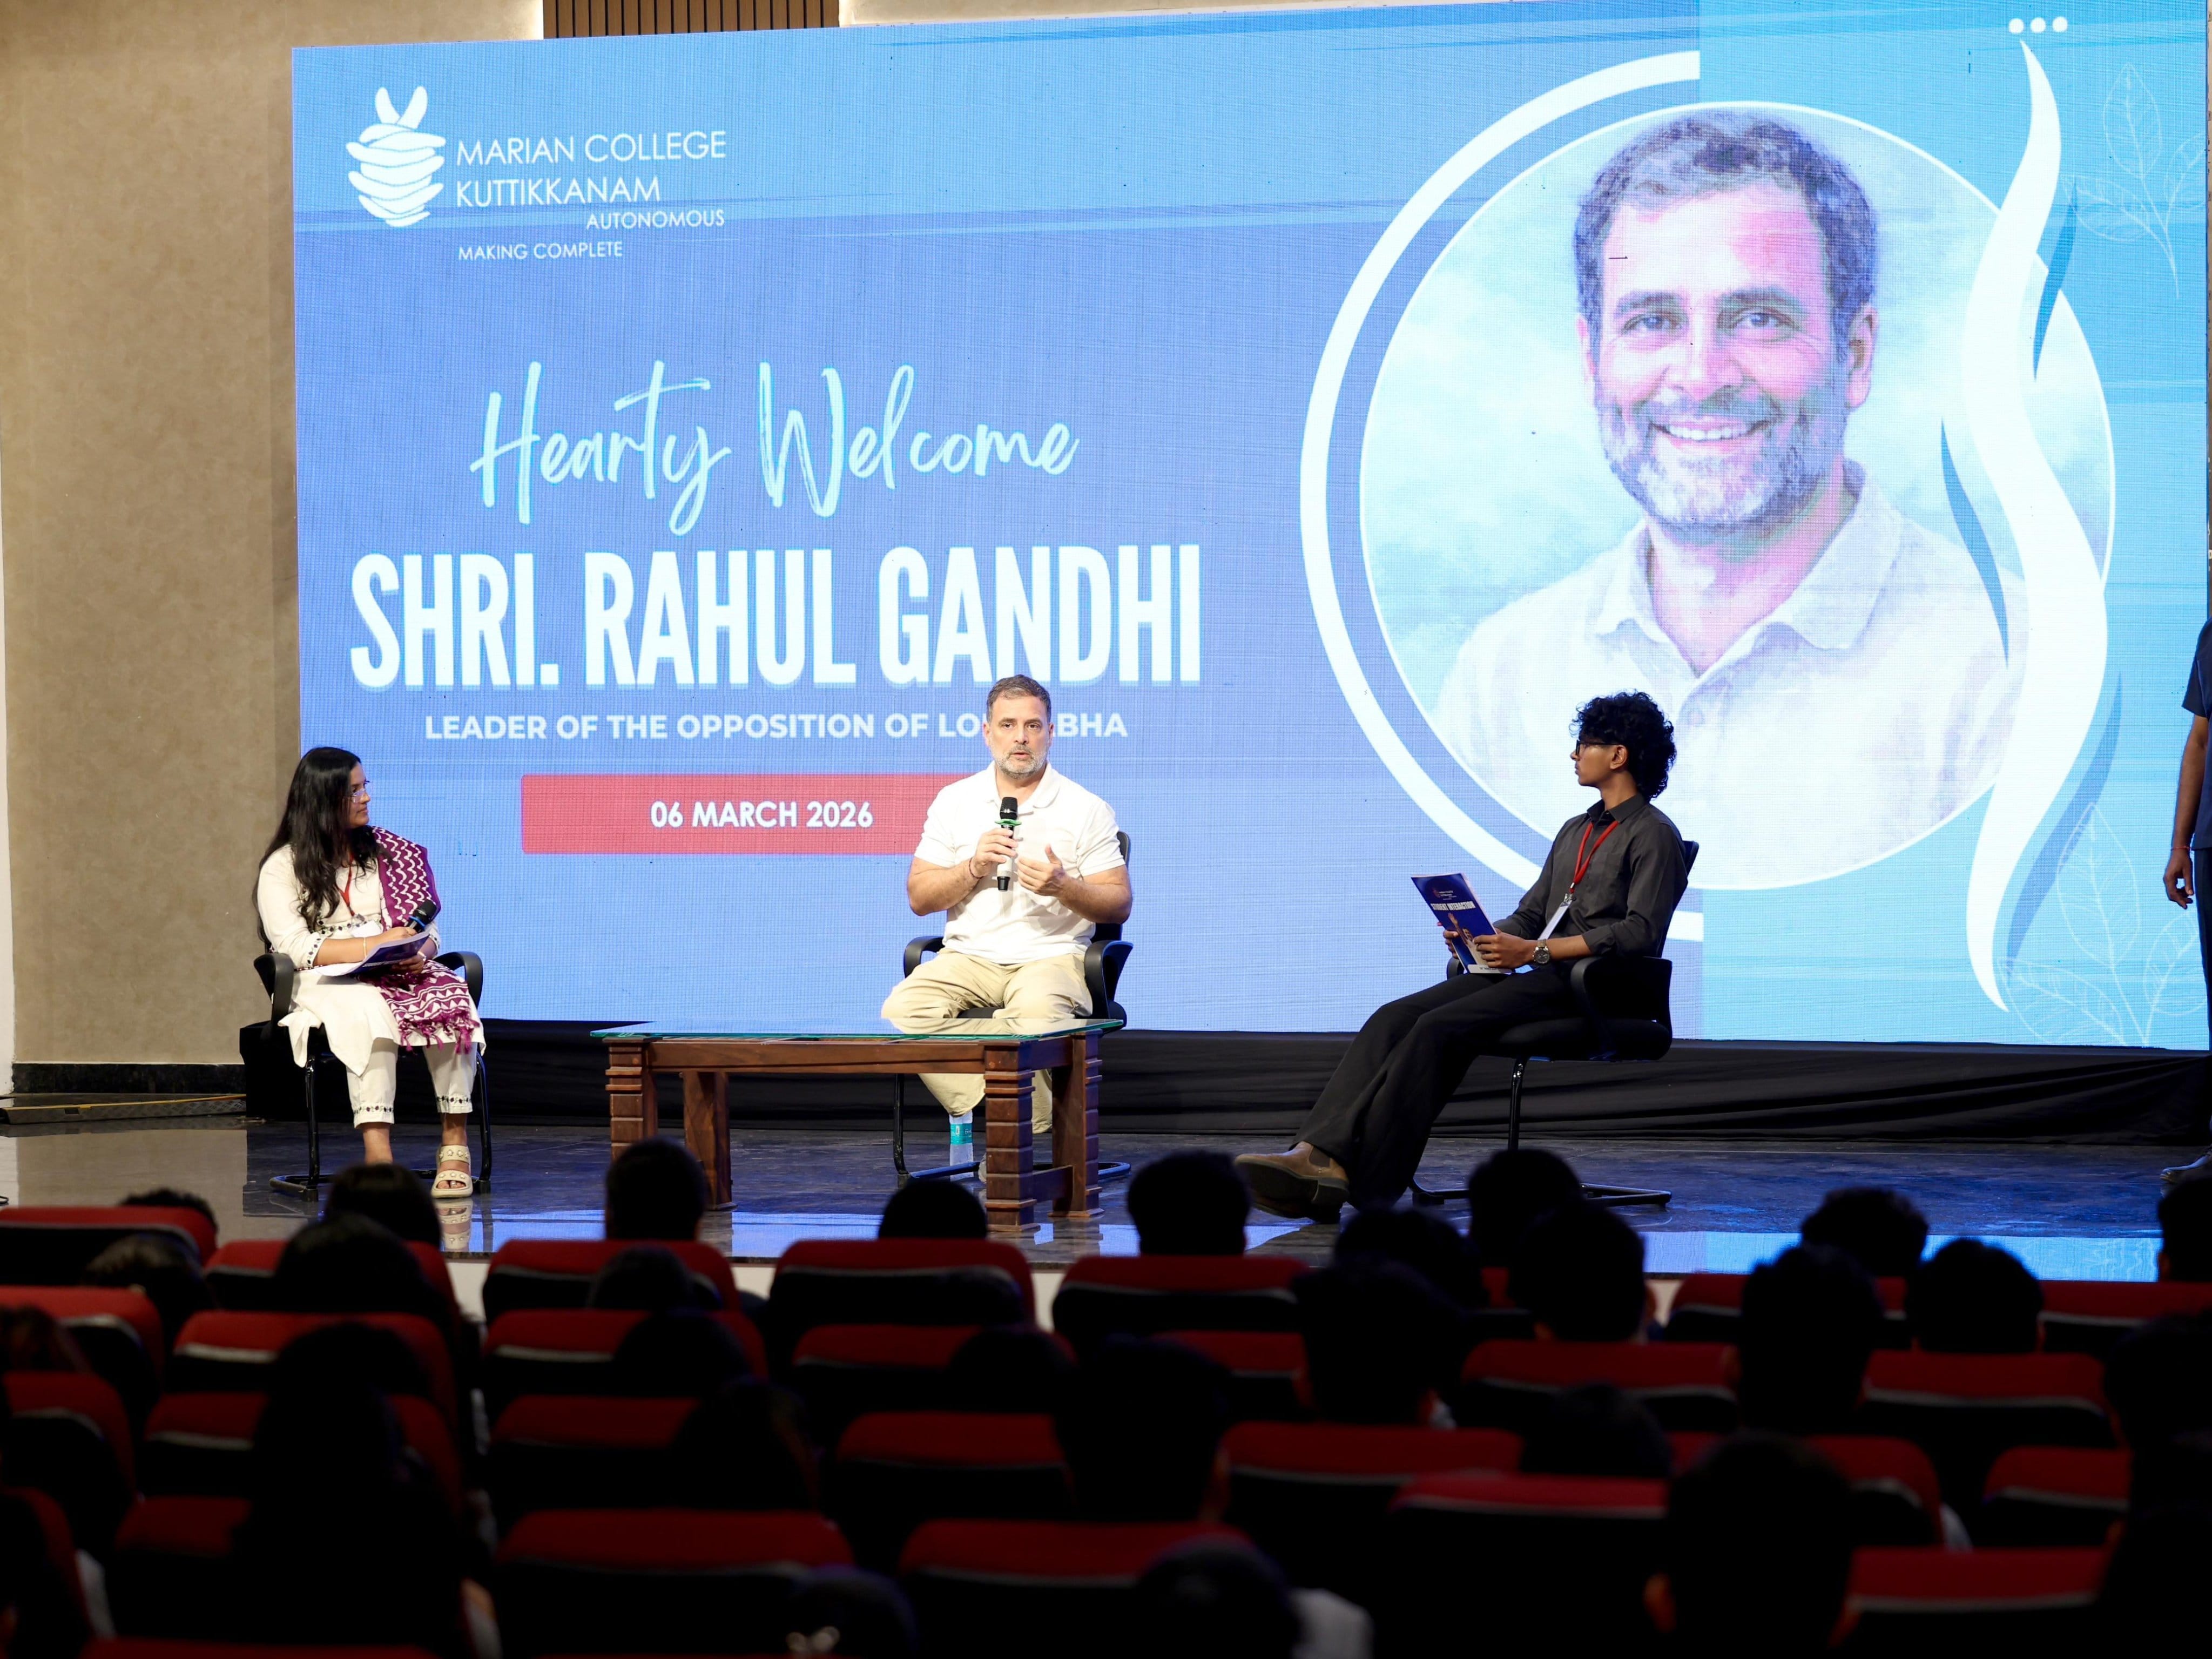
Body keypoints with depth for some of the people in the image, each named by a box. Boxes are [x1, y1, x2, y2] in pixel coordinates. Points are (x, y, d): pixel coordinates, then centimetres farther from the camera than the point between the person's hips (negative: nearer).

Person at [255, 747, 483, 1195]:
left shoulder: (388, 853, 19)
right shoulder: (283, 868, 5)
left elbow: (427, 928, 15)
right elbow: (292, 947, -8)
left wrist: (419, 954, -10)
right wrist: (373, 946, -17)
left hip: (400, 974, 4)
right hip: (325, 985, -4)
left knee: (450, 995, -30)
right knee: (370, 1009, -39)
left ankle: (455, 1141, -29)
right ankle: (377, 1149, -47)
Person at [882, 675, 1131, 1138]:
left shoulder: (1086, 808, 6)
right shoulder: (955, 801, 13)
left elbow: (1118, 906, 3)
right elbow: (918, 898, 10)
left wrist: (1064, 887, -16)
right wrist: (973, 868, -8)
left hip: (1051, 955, -3)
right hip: (969, 956, 3)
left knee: (1035, 1014, -38)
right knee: (902, 1010, -27)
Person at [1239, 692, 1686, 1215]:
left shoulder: (1654, 836, -1)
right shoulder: (1575, 831, 27)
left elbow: (1641, 932, -15)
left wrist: (1537, 951, -18)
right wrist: (1486, 938, 2)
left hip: (1592, 987, -8)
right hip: (1539, 977, 8)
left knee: (1440, 1027, -27)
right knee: (1394, 1018, -13)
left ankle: (1368, 1190, -33)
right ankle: (1322, 1155, -31)